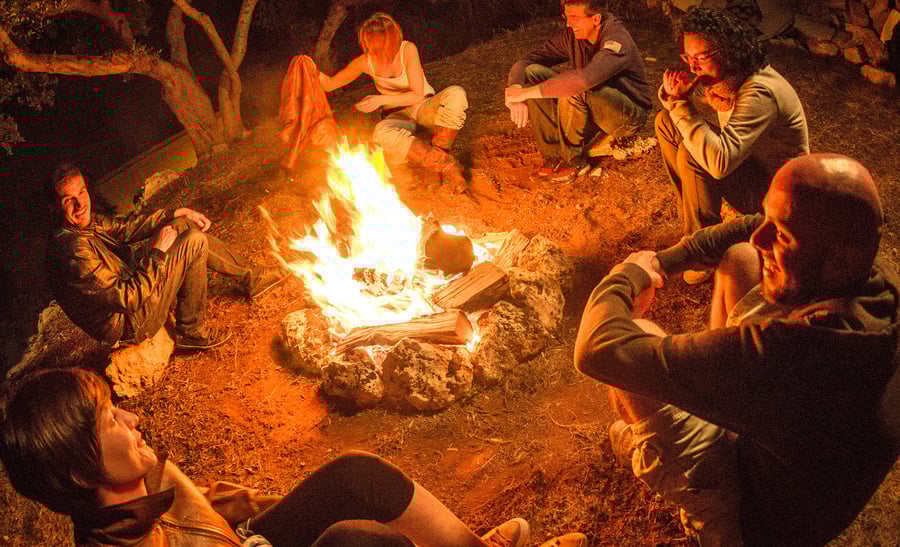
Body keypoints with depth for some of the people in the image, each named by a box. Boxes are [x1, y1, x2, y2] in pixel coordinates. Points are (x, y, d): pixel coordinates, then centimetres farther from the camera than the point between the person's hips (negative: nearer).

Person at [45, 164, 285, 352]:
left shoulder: (86, 221, -4)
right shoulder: (74, 252, -33)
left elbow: (125, 226, 13)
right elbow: (129, 299, -30)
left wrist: (178, 213, 8)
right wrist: (158, 252, -22)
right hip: (127, 324, -10)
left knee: (185, 225, 11)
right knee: (195, 242, -15)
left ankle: (249, 277, 24)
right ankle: (191, 332, -1)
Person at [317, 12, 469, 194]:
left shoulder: (407, 50, -18)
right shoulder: (366, 61, -8)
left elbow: (417, 95, -19)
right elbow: (329, 84, 5)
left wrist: (381, 100, -27)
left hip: (423, 107, -1)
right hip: (398, 115, 1)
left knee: (455, 94, -34)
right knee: (382, 133, -38)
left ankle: (440, 152, -26)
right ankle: (446, 165, -35)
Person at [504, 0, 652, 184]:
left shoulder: (617, 40, -27)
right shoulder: (570, 35, -6)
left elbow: (584, 79, -44)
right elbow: (525, 62, -7)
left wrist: (527, 92, -40)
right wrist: (515, 92, -29)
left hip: (630, 115, -7)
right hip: (592, 112, 7)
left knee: (574, 90, -36)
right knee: (531, 73, -10)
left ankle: (573, 161, -16)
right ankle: (553, 154, -11)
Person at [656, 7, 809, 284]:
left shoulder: (759, 93, -33)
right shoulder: (724, 76, -7)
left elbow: (720, 162, -45)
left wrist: (681, 104, -37)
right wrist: (673, 94, -18)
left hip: (775, 192, -9)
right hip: (747, 165, 9)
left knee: (691, 155, -31)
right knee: (666, 121, 4)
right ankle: (694, 220, 7)